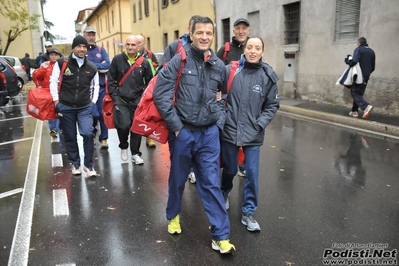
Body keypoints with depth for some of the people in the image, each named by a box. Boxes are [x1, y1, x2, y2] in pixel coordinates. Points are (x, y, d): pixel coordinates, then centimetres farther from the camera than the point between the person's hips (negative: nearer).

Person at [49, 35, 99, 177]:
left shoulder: (92, 67, 2)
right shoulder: (62, 63, -6)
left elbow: (95, 86, 14)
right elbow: (53, 82, -1)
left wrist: (93, 101, 6)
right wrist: (56, 100, -4)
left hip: (85, 107, 1)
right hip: (65, 106, -1)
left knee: (88, 133, -13)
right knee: (70, 137, 9)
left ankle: (88, 165, 4)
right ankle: (75, 163, 27)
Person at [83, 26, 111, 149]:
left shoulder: (101, 50, 9)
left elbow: (108, 65, -6)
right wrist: (100, 66, -12)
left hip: (101, 87, 0)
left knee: (102, 112, 0)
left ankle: (103, 138, 7)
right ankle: (92, 135, 23)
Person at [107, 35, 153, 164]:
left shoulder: (144, 63, 1)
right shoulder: (117, 59, -2)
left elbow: (149, 81, 11)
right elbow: (111, 79, 3)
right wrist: (114, 96, -3)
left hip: (138, 100, 2)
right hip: (121, 100, -1)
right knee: (124, 125, -14)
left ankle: (135, 154, 20)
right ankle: (123, 147, 17)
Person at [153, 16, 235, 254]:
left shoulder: (219, 65, 4)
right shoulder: (180, 60, -8)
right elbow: (160, 93, -12)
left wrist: (220, 120, 5)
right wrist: (176, 125, -13)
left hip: (209, 133, 2)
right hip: (183, 132, -2)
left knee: (212, 183, 6)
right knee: (178, 179, 16)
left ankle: (221, 235, 14)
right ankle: (174, 216, 42)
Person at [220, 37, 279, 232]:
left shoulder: (268, 76, -3)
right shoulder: (230, 70, -7)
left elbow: (272, 105, 3)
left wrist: (260, 124, -6)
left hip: (253, 134, 0)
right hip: (229, 130, 0)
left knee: (252, 173, 3)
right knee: (230, 170, 16)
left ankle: (248, 213, 21)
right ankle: (224, 194, 48)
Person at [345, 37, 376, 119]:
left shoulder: (358, 50, -6)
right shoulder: (371, 51, 17)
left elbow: (354, 61, -21)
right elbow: (373, 66, 16)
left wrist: (347, 61, -3)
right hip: (366, 76, 7)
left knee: (354, 93, -7)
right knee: (359, 93, 14)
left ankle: (366, 106, -27)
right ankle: (354, 111, 14)